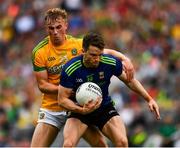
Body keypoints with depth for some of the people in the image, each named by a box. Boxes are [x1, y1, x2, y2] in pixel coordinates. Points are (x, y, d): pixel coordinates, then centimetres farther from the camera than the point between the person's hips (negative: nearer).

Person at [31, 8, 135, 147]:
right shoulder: (39, 52, -9)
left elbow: (106, 52, 3)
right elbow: (42, 84, -8)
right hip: (51, 108, -1)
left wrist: (125, 59, -16)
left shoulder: (79, 44, -3)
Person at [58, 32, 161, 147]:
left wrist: (149, 99, -2)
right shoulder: (70, 69, -22)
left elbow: (130, 81, 3)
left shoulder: (112, 63, -16)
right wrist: (82, 110, -30)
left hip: (105, 108, 2)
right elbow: (62, 99, -14)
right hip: (80, 110, -2)